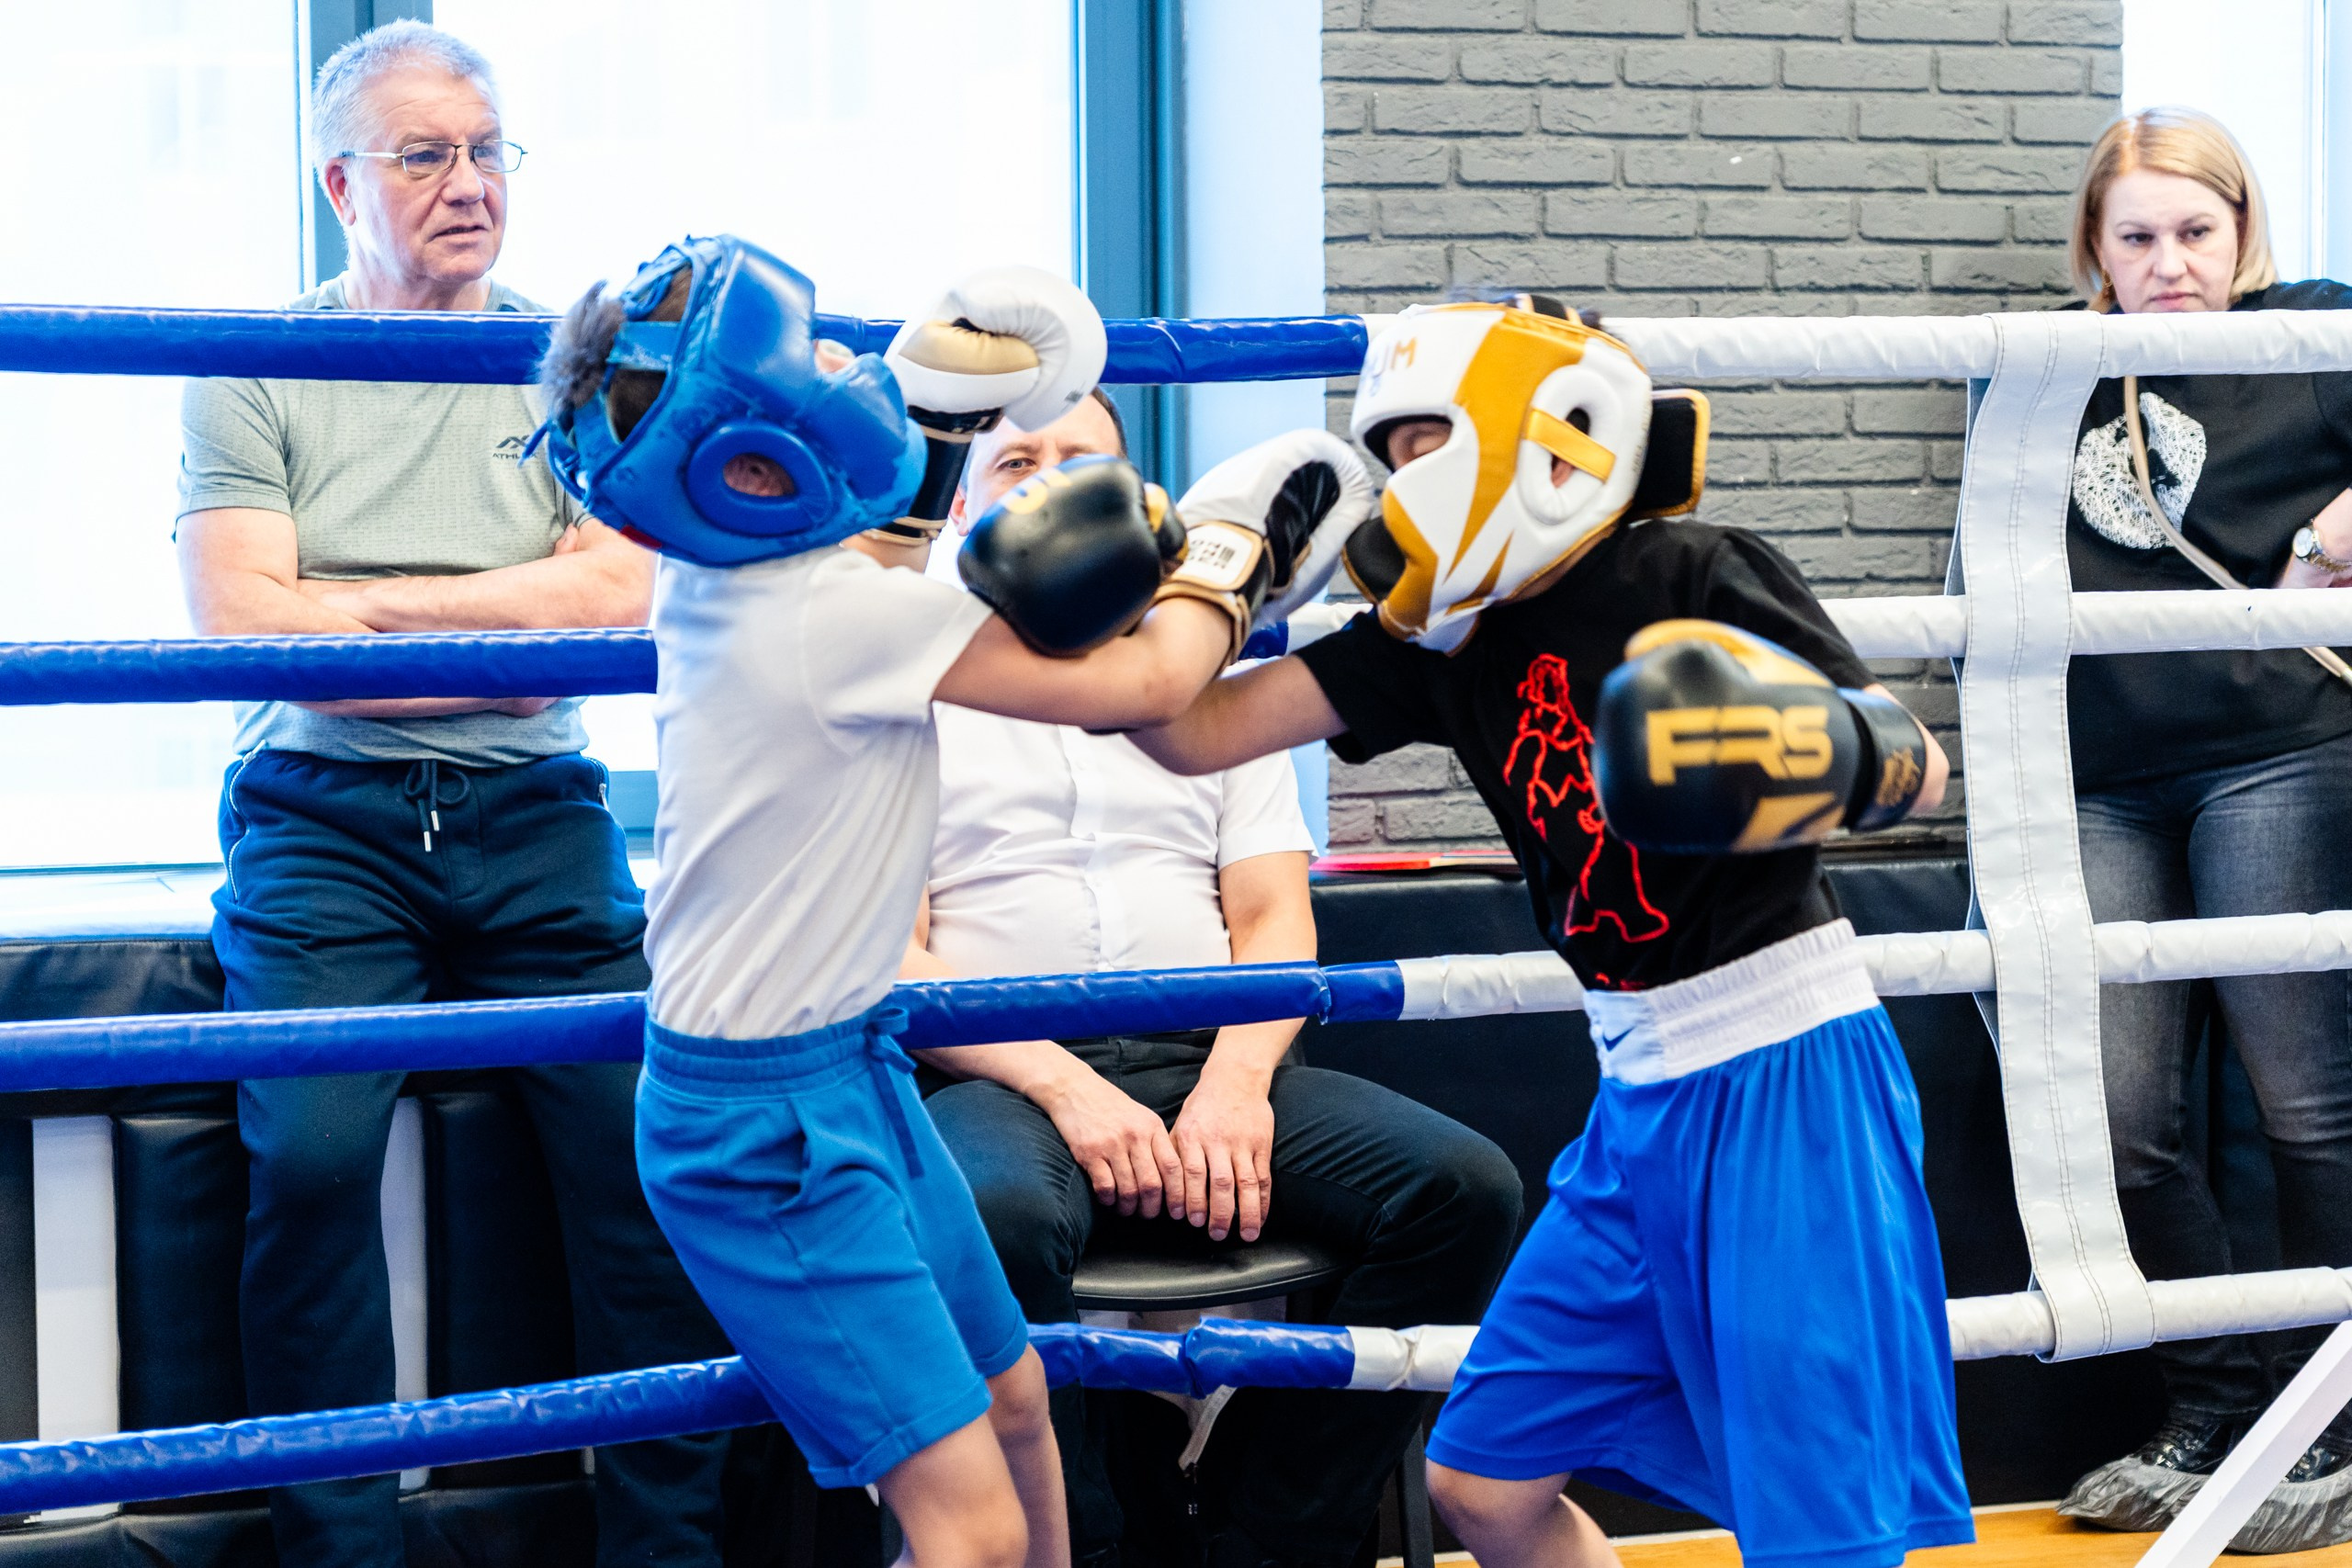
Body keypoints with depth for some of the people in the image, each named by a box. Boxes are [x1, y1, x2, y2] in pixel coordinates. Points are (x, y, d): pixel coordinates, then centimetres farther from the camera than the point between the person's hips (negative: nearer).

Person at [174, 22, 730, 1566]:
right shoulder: (257, 372, 6)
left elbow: (615, 596, -2)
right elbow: (241, 622, -6)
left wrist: (359, 605, -6)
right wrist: (506, 641, -6)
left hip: (537, 820, 2)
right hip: (322, 823, -2)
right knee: (312, 1152, -22)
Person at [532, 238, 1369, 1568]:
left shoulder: (715, 574, -1)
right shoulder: (846, 619, -26)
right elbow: (1148, 686, -15)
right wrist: (1223, 568, 6)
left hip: (853, 1065, 10)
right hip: (769, 1121, -10)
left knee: (1014, 1403, 23)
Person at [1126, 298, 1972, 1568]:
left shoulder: (1688, 575, -11)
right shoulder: (1445, 638, 8)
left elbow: (1921, 768, -10)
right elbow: (1202, 733, 4)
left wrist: (1827, 750, -30)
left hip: (1785, 1078, -8)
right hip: (1646, 1094, 8)